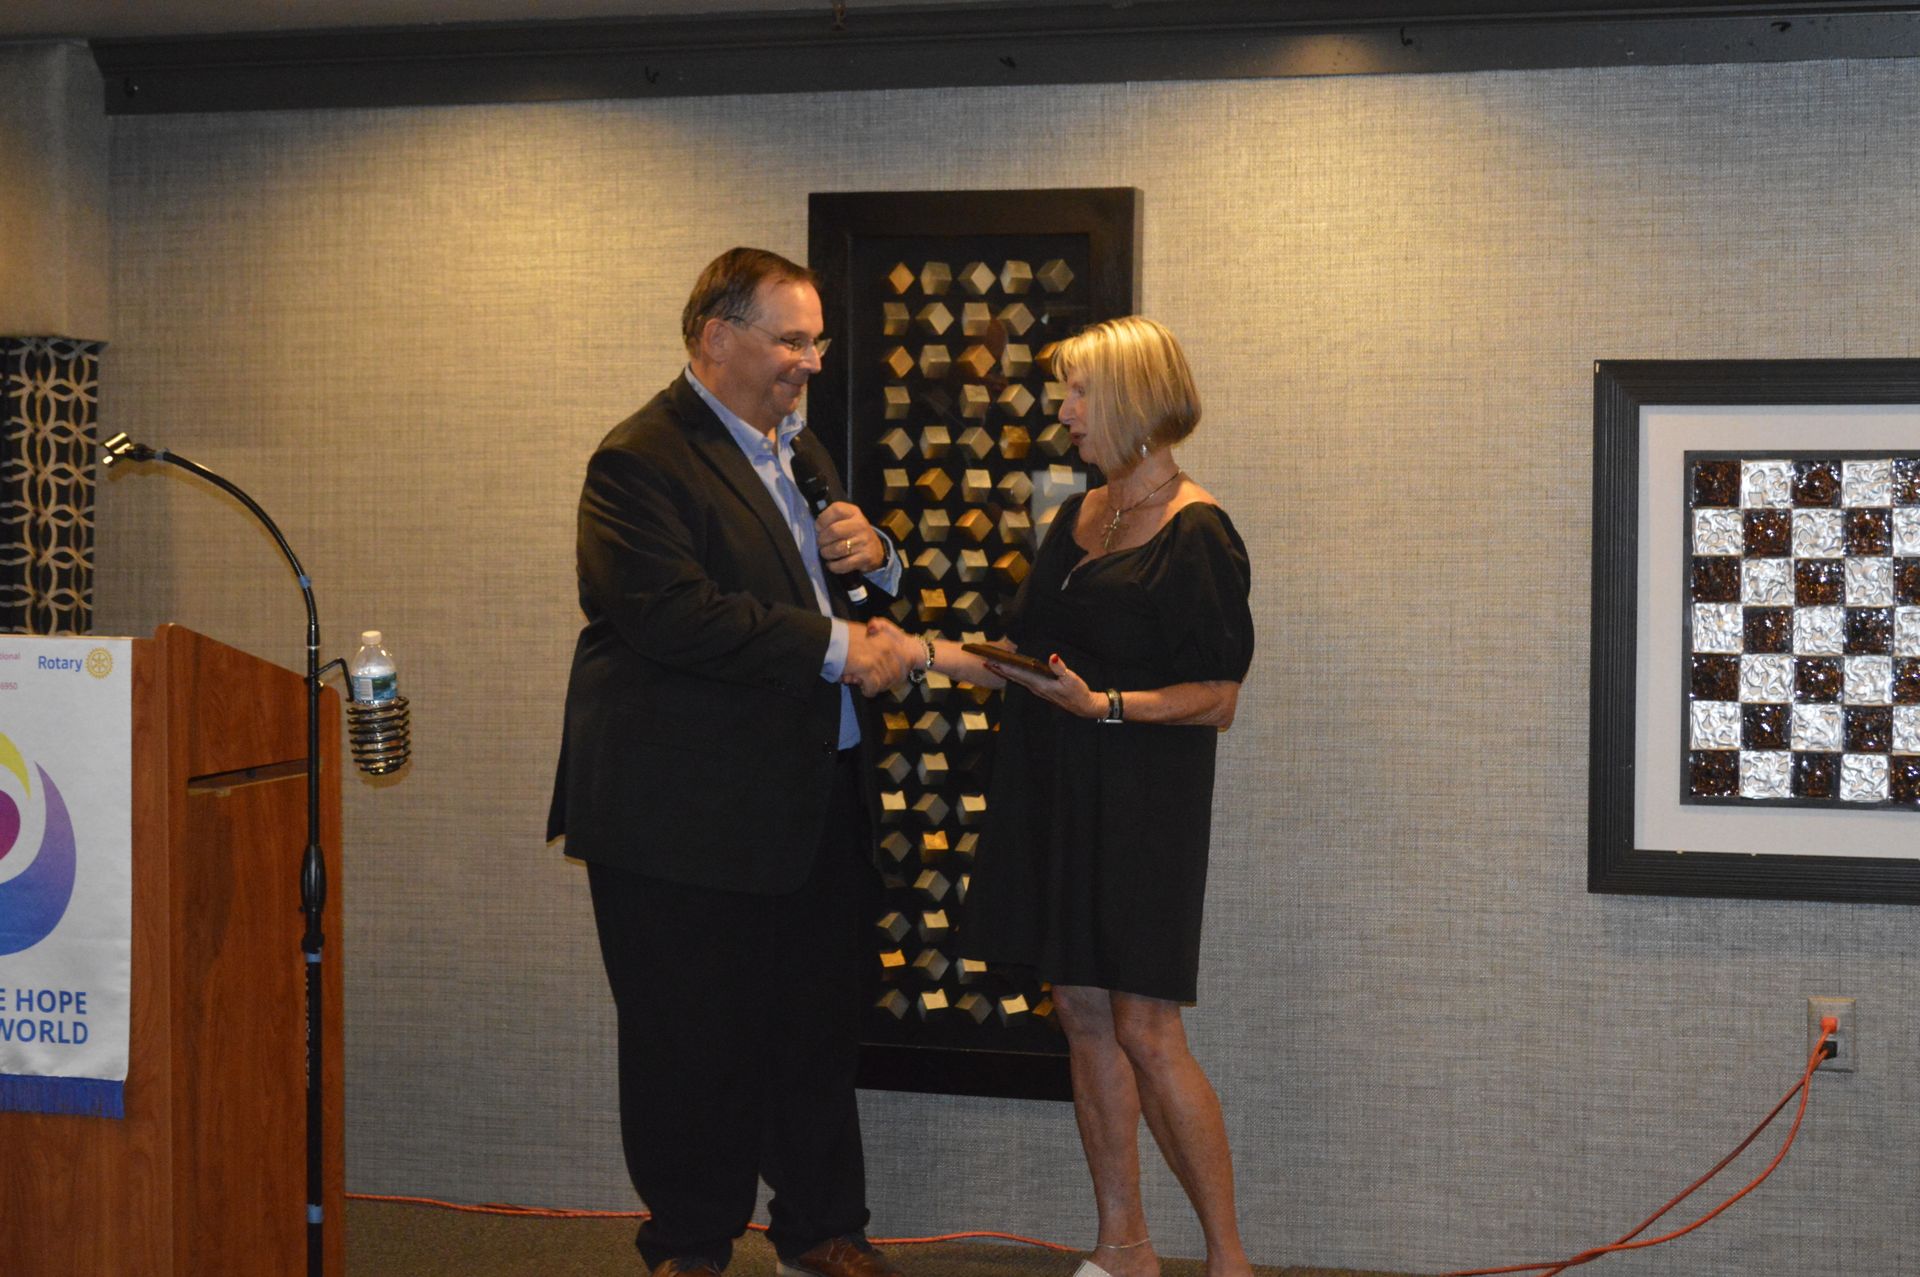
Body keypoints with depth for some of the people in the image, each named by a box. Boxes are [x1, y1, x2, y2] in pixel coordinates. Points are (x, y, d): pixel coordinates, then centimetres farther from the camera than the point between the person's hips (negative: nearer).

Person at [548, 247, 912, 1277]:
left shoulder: (799, 444, 16)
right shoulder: (641, 460, -13)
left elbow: (828, 583, 25)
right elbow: (675, 613, -26)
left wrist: (874, 555, 0)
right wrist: (834, 647, -21)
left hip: (818, 800, 8)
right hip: (692, 814, -8)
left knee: (821, 1024, 16)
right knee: (697, 1039, 4)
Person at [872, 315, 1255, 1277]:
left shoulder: (1197, 533, -9)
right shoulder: (1077, 520, 14)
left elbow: (1217, 699, -11)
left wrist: (1104, 704, -22)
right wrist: (930, 652, 6)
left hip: (1143, 802, -7)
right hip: (1057, 799, 8)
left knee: (1145, 1031, -8)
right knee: (1084, 1018, 9)